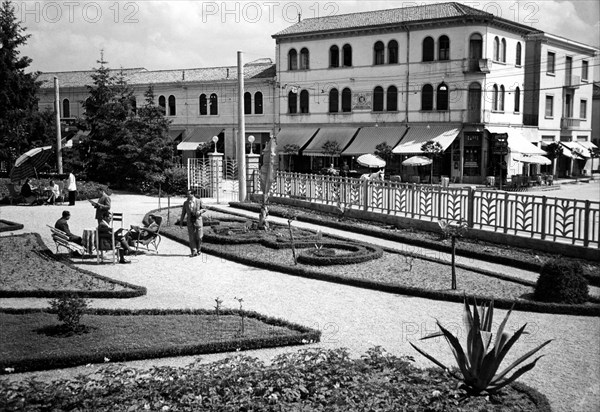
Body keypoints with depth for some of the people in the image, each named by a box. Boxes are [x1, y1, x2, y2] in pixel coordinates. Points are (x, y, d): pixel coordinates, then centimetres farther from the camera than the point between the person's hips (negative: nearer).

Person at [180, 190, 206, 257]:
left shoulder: (199, 201, 1)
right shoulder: (185, 203, 6)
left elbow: (204, 209, 6)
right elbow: (183, 213, 9)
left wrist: (200, 211, -15)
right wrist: (181, 222, 6)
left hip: (198, 221, -1)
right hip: (190, 222, 1)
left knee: (199, 237, 1)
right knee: (191, 238, -4)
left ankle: (198, 250, 22)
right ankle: (194, 252, -3)